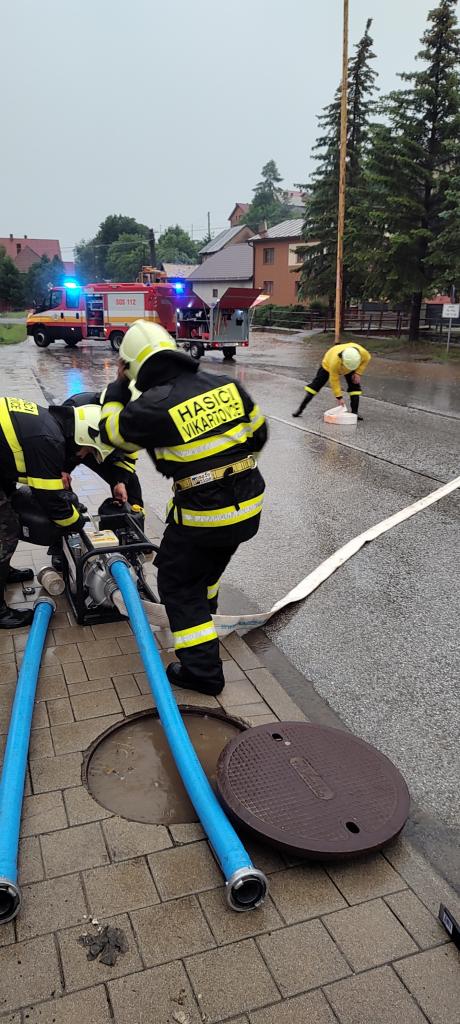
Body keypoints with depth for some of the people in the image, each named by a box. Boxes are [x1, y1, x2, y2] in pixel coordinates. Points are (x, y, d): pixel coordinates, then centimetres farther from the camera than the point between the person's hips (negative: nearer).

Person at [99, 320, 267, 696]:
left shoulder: (152, 407, -17)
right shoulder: (227, 385, -1)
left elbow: (111, 430, 2)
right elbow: (258, 433, 10)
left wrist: (119, 385, 15)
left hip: (202, 515, -6)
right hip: (249, 505, 7)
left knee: (177, 582, 12)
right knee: (210, 563, 30)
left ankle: (202, 669, 12)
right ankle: (203, 615, 55)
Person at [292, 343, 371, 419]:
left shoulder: (362, 352, -38)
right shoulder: (335, 361, -46)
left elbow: (366, 358, -11)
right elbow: (334, 380, -33)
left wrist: (358, 373, -19)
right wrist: (339, 397, -28)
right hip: (329, 365, -3)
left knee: (355, 386, -9)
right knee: (316, 384, -5)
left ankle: (354, 412, -1)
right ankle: (300, 408, 2)